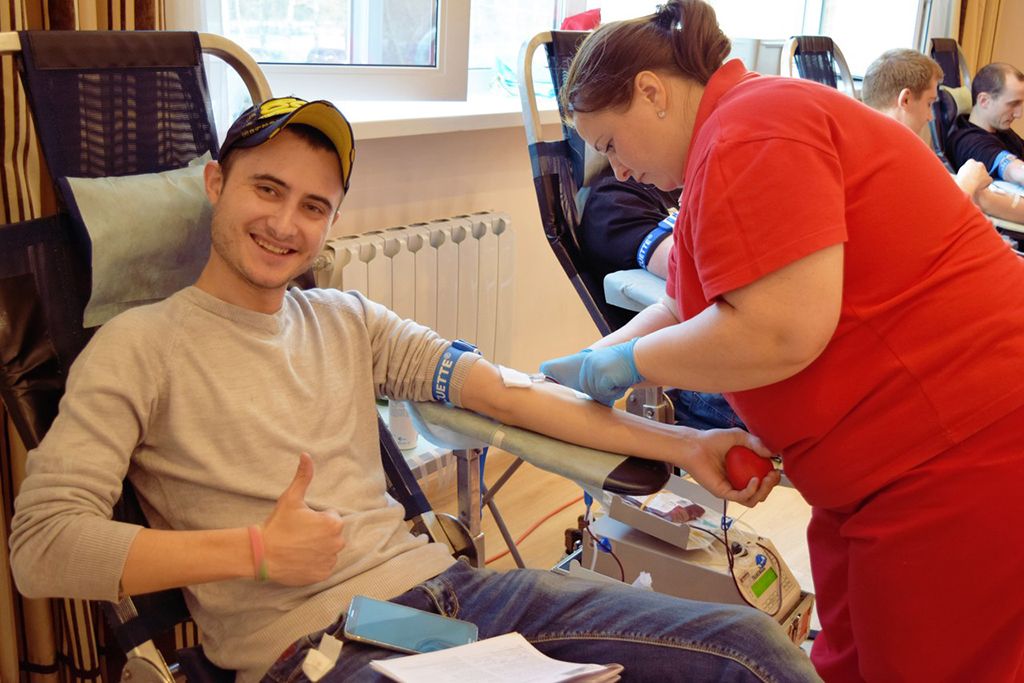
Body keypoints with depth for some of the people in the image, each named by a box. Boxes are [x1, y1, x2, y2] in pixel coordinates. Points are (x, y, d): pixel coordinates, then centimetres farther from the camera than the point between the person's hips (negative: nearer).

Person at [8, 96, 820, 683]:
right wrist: (254, 550, -12)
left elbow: (506, 391, 9)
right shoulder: (140, 346, 2)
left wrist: (681, 444, 2)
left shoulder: (348, 322, 17)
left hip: (439, 582, 6)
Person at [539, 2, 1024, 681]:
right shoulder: (739, 134, 15)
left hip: (961, 450, -10)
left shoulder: (748, 139, -19)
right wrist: (586, 364, 10)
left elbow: (781, 332, -27)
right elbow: (684, 311, 18)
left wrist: (627, 362, -14)